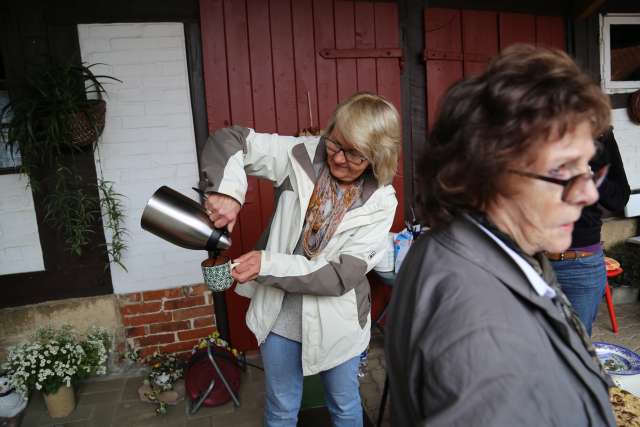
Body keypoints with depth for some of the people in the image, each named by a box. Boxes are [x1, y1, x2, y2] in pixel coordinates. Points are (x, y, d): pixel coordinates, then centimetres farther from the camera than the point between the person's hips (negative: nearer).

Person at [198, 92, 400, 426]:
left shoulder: (380, 202, -15)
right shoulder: (301, 157, -12)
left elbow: (343, 274, -20)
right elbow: (229, 140, -9)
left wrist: (269, 265, -26)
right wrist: (228, 190, -28)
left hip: (336, 322, -1)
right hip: (279, 315, 1)